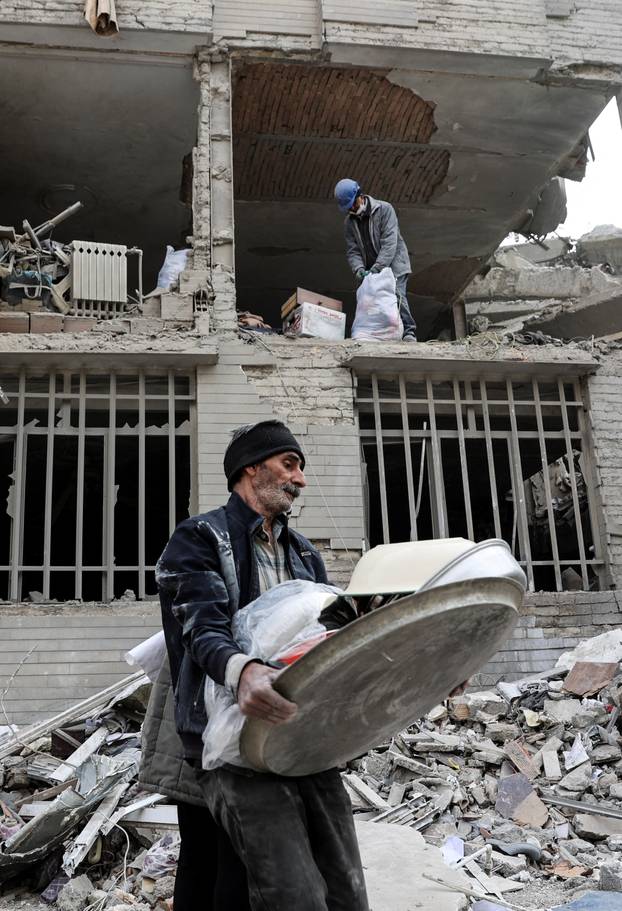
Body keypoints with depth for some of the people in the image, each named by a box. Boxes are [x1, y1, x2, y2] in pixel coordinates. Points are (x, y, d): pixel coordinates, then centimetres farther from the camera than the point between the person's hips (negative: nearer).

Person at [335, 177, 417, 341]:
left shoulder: (384, 209, -8)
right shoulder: (349, 222, 8)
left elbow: (390, 242, -18)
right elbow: (352, 250, 4)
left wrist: (377, 267, -27)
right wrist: (359, 270, -17)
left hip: (394, 264, -5)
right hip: (370, 270, 5)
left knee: (397, 296, -21)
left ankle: (409, 332, -20)